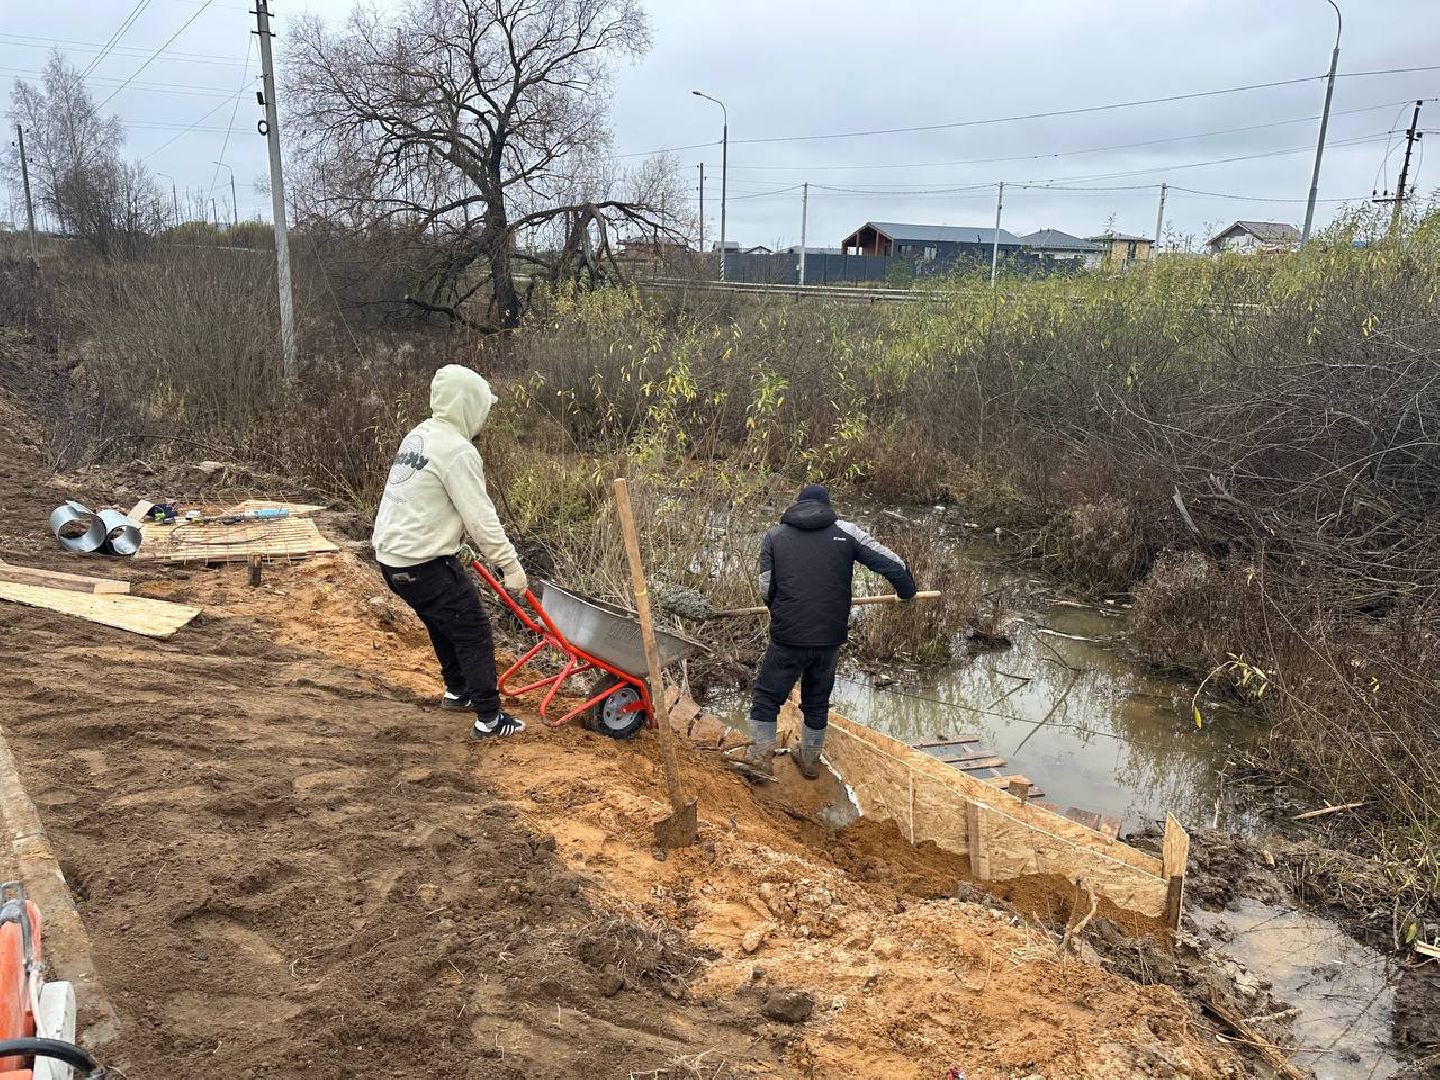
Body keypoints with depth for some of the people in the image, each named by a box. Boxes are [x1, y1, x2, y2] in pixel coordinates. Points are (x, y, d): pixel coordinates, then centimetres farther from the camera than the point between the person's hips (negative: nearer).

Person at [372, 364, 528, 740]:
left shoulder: (418, 436, 12)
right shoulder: (457, 450, -18)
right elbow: (481, 518, -20)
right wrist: (511, 565, -13)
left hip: (391, 555, 10)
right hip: (424, 564, -10)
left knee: (445, 624, 27)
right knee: (474, 633, 0)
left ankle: (457, 691, 43)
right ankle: (489, 719, 5)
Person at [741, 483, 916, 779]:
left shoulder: (774, 536, 5)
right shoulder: (846, 531, 4)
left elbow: (766, 590, 2)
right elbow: (892, 564, 0)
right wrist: (906, 590, 19)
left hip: (788, 637, -2)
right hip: (830, 638, 2)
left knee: (767, 694, 16)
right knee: (817, 701, 20)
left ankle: (761, 752, 10)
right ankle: (810, 760, 33)